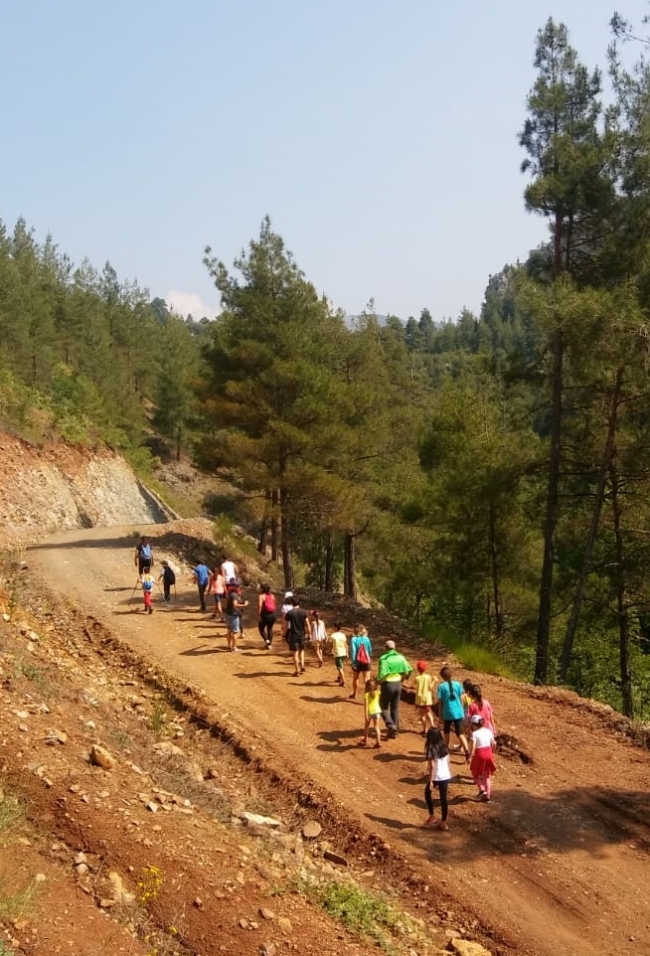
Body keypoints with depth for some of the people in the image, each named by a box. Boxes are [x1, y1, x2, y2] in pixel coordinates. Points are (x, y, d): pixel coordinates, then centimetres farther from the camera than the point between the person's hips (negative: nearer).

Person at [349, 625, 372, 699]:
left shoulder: (354, 639, -11)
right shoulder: (367, 639, -2)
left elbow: (353, 651, -18)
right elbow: (370, 650, 7)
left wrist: (353, 662, -15)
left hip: (357, 662, -1)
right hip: (366, 662, 1)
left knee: (355, 678, 21)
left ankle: (354, 694, 38)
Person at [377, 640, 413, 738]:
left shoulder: (383, 658, -12)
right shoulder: (400, 657, 3)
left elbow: (382, 674, -22)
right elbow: (409, 670, -1)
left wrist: (377, 683, -7)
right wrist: (401, 679, 11)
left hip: (388, 684, -5)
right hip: (398, 684, 5)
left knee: (383, 707, 10)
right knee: (395, 708, 16)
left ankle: (390, 725, -10)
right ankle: (395, 730, 19)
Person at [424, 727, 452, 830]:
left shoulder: (431, 749, -16)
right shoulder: (444, 747, 2)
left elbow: (432, 766, -18)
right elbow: (448, 762, 9)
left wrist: (430, 781, -14)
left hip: (435, 777, -5)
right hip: (445, 776, 5)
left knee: (428, 793, 20)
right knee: (444, 798, 9)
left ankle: (432, 816, 19)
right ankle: (443, 822, 13)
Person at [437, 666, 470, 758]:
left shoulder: (441, 686, -7)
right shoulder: (457, 684, 1)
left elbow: (440, 702, -5)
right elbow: (461, 699, 6)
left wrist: (440, 716, 3)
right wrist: (463, 712, 16)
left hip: (447, 713, -2)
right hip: (458, 712, 2)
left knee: (446, 732, 20)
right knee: (460, 733, 5)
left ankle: (446, 751, 30)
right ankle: (466, 750, -14)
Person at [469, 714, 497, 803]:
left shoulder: (474, 733, -10)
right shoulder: (488, 730, 7)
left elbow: (473, 747, -18)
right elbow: (494, 744, 9)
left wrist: (470, 757, -15)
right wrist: (492, 752, 23)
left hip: (479, 754, -5)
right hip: (488, 753, 5)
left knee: (476, 774, 16)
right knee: (487, 776, 15)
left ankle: (482, 790, -1)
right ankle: (488, 796, 14)